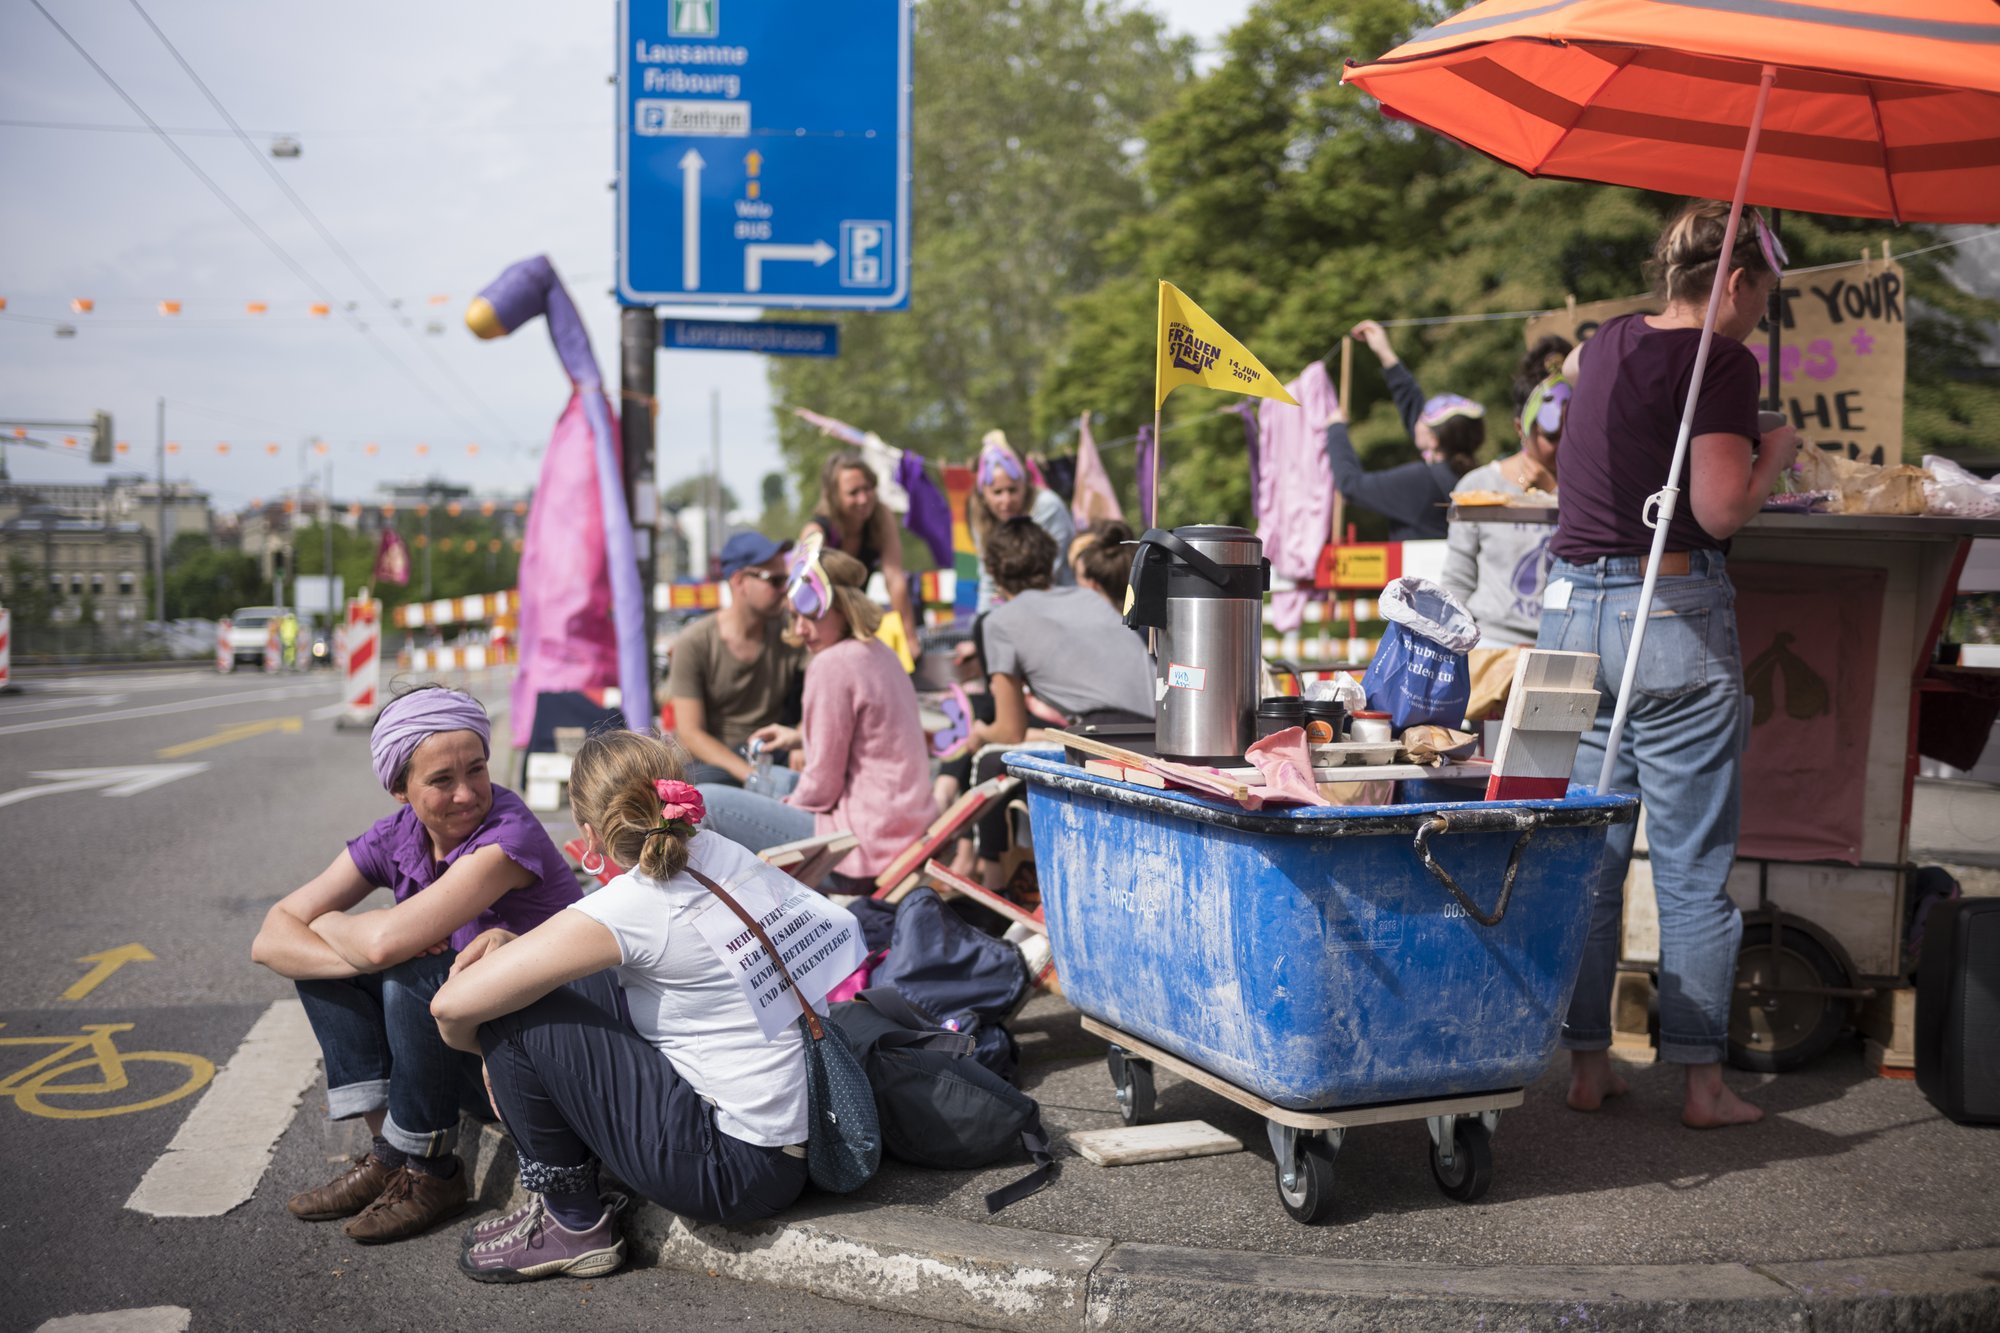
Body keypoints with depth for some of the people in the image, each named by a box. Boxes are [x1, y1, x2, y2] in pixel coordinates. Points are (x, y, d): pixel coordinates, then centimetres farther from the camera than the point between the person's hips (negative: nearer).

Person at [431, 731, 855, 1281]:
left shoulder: (634, 906, -21)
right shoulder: (727, 855, 0)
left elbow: (451, 1007, -18)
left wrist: (485, 1048, 7)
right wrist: (517, 945, 7)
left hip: (736, 1169, -8)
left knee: (511, 1016, -7)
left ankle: (574, 1225, 10)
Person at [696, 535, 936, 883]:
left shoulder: (832, 665, -17)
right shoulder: (879, 652, 11)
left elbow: (823, 785, -14)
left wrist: (788, 806, 4)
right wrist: (801, 737, 23)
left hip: (866, 847, -10)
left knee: (706, 803, -6)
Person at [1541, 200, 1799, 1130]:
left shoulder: (1611, 342, 13)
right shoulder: (1723, 362, -8)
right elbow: (1721, 511, -15)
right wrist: (1773, 456, 3)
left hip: (1572, 607, 7)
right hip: (1673, 614, -6)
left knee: (1586, 857, 10)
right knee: (1694, 867, 2)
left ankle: (1587, 1066, 15)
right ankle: (1702, 1081, 9)